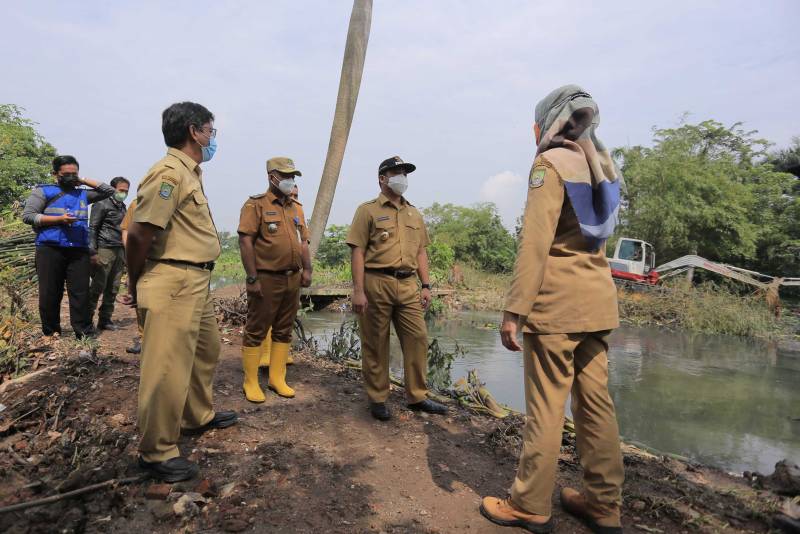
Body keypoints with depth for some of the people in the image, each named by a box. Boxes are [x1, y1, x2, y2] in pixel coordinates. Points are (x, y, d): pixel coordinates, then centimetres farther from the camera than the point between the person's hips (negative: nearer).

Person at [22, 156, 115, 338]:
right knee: (50, 294, 3)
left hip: (79, 251, 3)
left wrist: (84, 180, 12)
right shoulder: (43, 191, 7)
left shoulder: (83, 194, 18)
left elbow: (108, 190, 18)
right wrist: (59, 219, -12)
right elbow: (27, 215, -2)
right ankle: (51, 335, 16)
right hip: (50, 250, -2)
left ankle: (84, 335, 1)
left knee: (81, 293, -1)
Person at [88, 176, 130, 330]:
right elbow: (92, 229, -6)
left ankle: (105, 319, 12)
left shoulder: (123, 207, 19)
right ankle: (87, 317, 5)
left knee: (113, 288, 6)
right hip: (105, 250, -6)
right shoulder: (102, 204, -2)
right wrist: (93, 252, -13)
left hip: (120, 251, 6)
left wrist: (125, 253, 17)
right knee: (98, 286, -5)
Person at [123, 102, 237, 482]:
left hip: (197, 282, 11)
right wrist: (135, 284, -7)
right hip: (175, 283, -11)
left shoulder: (190, 173, 16)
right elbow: (139, 233, -20)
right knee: (168, 368, -3)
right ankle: (156, 452, 12)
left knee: (206, 350, 23)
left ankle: (198, 416, 42)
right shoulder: (170, 172, -16)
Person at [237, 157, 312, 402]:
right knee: (256, 331, 2)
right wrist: (252, 278, -16)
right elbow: (245, 241, -11)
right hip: (266, 280, -6)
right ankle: (251, 382, 13)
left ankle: (277, 378, 22)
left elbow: (303, 241, 17)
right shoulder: (256, 204, -5)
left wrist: (307, 269, 5)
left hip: (292, 279, 7)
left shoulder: (296, 207, 15)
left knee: (284, 331, 12)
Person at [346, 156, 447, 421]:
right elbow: (358, 252, -6)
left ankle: (417, 396, 19)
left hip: (408, 284, 5)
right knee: (376, 344, 4)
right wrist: (358, 290, -14)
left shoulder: (414, 214, 18)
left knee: (417, 338, 4)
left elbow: (421, 251, 19)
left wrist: (426, 285, 10)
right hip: (376, 283, -5)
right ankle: (377, 399, 18)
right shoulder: (368, 210, 1)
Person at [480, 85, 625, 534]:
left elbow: (535, 243, -17)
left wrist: (514, 312, -17)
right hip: (599, 299, 8)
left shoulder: (552, 162, -8)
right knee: (596, 401, 12)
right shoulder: (603, 163, 16)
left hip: (558, 303, -8)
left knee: (546, 407, -1)